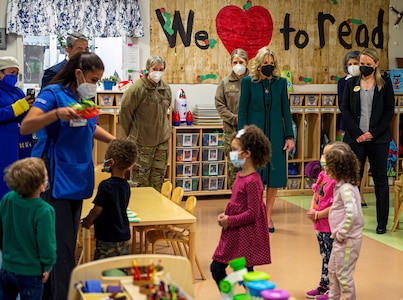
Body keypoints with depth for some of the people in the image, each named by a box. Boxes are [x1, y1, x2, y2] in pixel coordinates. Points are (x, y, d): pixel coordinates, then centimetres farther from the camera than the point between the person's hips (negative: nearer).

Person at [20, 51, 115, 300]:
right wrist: (57, 113, -39)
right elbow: (25, 127, -24)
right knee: (59, 244, -8)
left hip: (76, 179, 8)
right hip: (55, 180, -8)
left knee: (70, 242, 13)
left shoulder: (85, 99, 10)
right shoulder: (54, 94, -13)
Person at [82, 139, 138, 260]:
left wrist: (87, 221, 6)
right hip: (125, 237, 7)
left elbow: (98, 209, -14)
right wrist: (92, 219, 18)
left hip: (108, 239, -7)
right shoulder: (125, 185, 5)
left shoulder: (106, 185, -18)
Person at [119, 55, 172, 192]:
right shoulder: (137, 88, -16)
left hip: (162, 141, 6)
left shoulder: (166, 89, 3)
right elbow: (125, 111, -8)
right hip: (142, 142, -5)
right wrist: (132, 133, 0)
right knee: (140, 180, 1)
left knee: (158, 180, 13)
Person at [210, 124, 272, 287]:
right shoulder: (240, 175, 7)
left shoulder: (252, 181, -21)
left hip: (246, 236, -9)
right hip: (234, 234, 9)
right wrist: (225, 215, 1)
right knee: (216, 268, 11)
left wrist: (229, 221, -16)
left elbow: (252, 213, -22)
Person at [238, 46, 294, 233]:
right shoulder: (248, 82, 0)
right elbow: (242, 110, 0)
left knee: (273, 177, 4)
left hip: (275, 136, 2)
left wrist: (290, 136, 2)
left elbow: (286, 111, 7)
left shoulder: (281, 82, 6)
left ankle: (267, 216, 14)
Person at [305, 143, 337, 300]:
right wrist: (311, 209, -4)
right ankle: (323, 286, 34)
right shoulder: (322, 175, 7)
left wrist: (318, 215, -16)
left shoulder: (337, 180, -21)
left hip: (331, 227, -9)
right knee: (325, 257, 21)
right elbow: (315, 195, 14)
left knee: (331, 258, 3)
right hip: (320, 225, 9)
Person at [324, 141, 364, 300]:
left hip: (348, 239, -10)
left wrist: (341, 233, -23)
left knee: (343, 274, 2)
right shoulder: (341, 184, 7)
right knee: (332, 269, 22)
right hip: (340, 238, 10)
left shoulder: (346, 188, -23)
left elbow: (352, 213, -33)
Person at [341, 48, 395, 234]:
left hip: (378, 139, -1)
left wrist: (373, 133, -10)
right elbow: (345, 110, 3)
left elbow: (389, 111, 0)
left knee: (380, 179, 5)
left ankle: (382, 222, 11)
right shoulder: (351, 83, 8)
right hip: (355, 138, 1)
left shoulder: (385, 84, 4)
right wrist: (357, 133, -9)